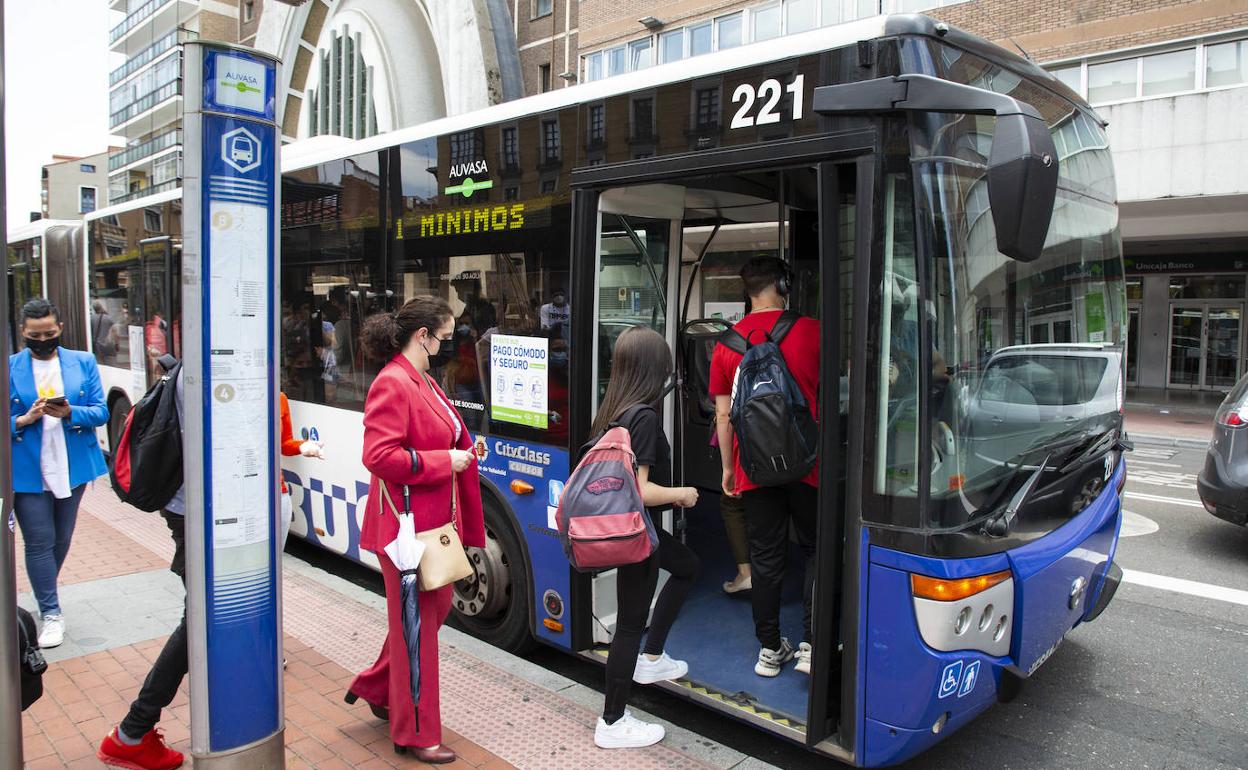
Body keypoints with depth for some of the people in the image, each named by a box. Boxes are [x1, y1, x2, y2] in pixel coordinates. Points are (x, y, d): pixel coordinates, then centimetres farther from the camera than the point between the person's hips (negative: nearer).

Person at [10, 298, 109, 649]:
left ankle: (44, 596, 36)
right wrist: (24, 419, -19)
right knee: (39, 542, 0)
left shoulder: (84, 362, 3)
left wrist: (69, 413, -20)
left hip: (72, 467, 2)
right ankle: (51, 613, 13)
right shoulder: (9, 367, -2)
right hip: (28, 472, -2)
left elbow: (101, 411, -2)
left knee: (62, 539, 15)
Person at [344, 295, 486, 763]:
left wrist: (466, 450, 3)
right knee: (416, 624, 3)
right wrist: (446, 460, -21)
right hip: (407, 525, -10)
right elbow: (379, 456, -26)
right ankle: (415, 734, 20)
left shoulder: (424, 383, 13)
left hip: (435, 521, 10)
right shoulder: (392, 384, -18)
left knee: (436, 608, 20)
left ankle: (377, 689, 40)